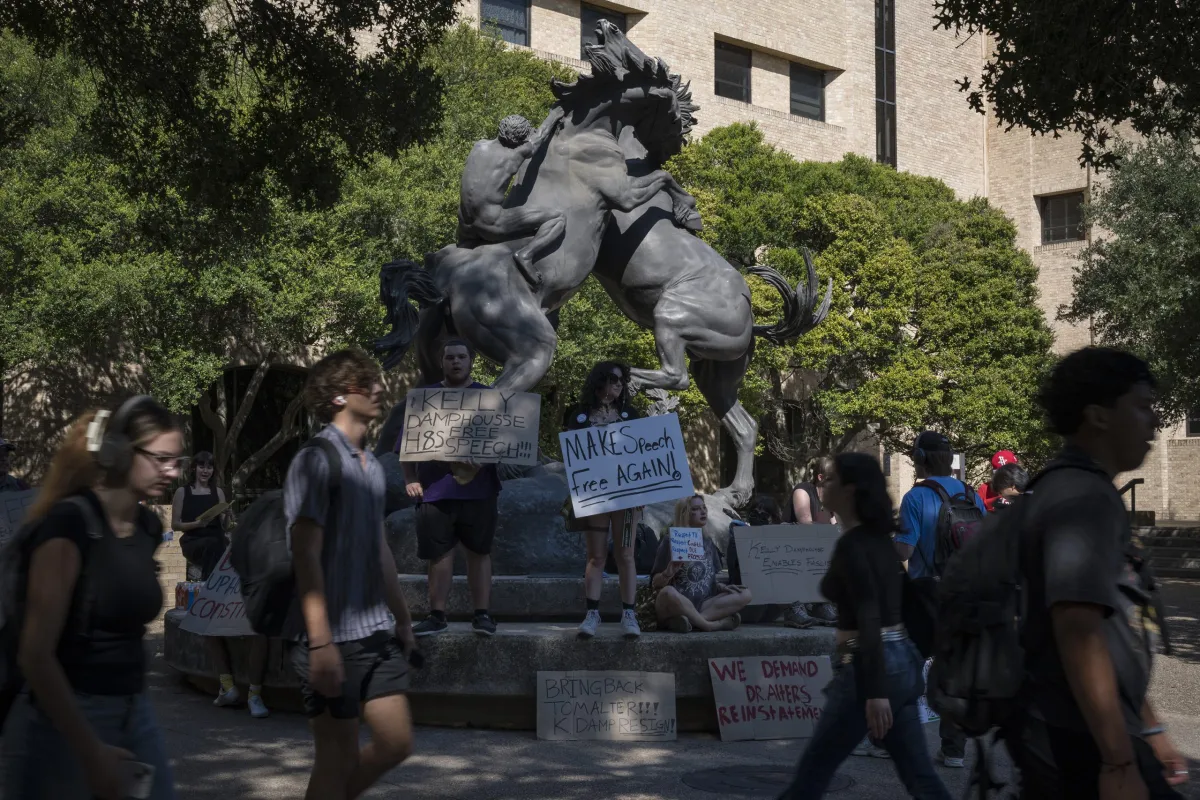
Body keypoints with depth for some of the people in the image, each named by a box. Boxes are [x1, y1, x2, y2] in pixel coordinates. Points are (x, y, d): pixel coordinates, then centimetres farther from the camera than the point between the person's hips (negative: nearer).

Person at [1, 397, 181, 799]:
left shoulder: (149, 527, 7)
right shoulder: (69, 523, -16)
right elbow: (35, 655, -19)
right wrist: (91, 750, -20)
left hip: (135, 715, 7)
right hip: (65, 723, -7)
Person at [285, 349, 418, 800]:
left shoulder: (372, 466, 12)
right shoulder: (316, 462, -11)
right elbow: (306, 555, -16)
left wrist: (402, 618, 23)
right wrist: (321, 644, -21)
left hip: (377, 632, 8)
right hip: (335, 637, -8)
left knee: (396, 743, 9)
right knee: (339, 757, 2)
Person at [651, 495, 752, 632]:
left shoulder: (708, 542, 15)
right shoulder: (671, 540, -2)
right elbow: (656, 584, -5)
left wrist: (722, 587, 0)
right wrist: (669, 572, -26)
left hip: (701, 606, 6)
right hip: (676, 606, -6)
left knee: (745, 594, -13)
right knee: (668, 593, -39)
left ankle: (693, 621, -25)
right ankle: (711, 625, -25)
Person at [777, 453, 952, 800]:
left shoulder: (851, 545, -15)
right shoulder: (879, 539, 12)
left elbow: (869, 618, -22)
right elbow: (902, 597, 19)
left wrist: (875, 691, -26)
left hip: (871, 666, -9)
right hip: (900, 659, 9)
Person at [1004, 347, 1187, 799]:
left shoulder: (1075, 491, 16)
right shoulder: (1085, 497, -15)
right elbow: (1078, 630, -25)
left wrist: (1149, 729, 25)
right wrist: (1120, 762, -27)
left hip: (1063, 739, 10)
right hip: (1085, 744, -10)